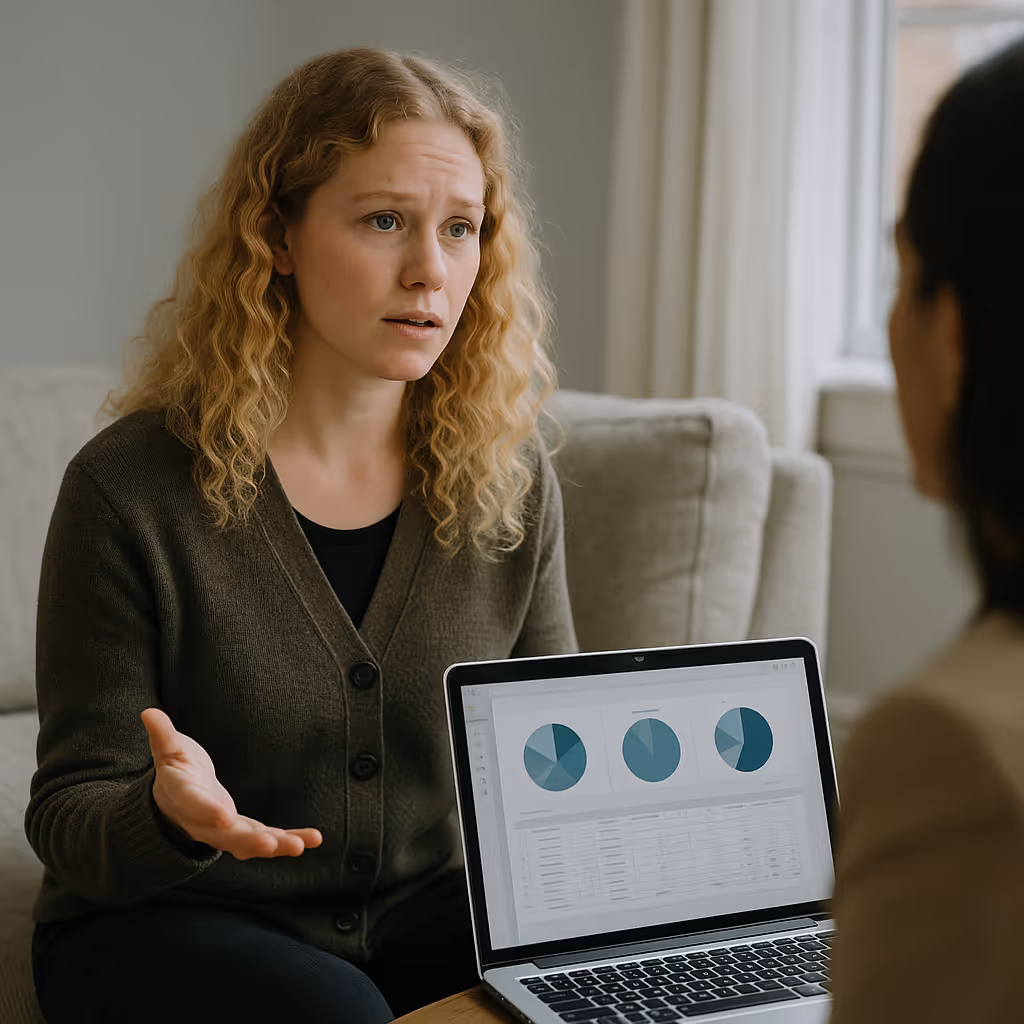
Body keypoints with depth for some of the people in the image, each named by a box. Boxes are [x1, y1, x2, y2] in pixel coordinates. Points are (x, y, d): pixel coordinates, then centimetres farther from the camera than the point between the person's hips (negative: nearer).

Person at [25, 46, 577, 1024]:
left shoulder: (507, 476, -2)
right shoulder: (132, 486, -15)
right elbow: (68, 814, -10)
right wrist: (170, 815, -33)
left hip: (421, 906, 4)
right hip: (156, 920, -3)